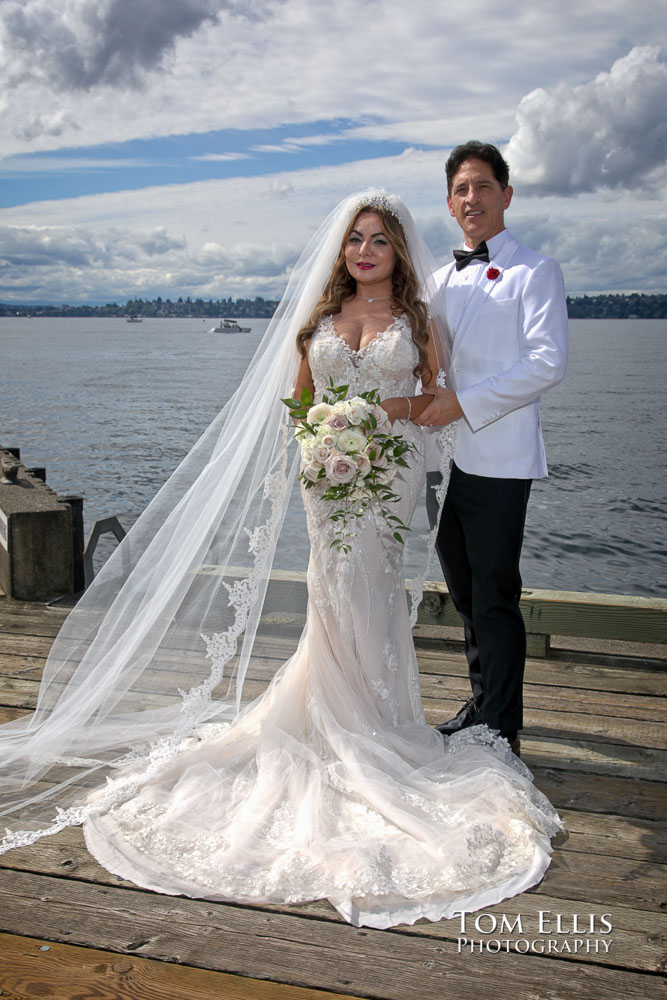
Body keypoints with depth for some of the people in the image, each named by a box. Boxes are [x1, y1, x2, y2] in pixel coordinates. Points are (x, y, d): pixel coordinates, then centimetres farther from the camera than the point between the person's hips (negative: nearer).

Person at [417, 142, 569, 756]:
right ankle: (482, 706, 31)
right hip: (449, 457, 7)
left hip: (499, 461, -7)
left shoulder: (535, 271, -2)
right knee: (466, 590, 15)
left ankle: (502, 734, 10)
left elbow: (548, 363, -14)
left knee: (494, 597, -2)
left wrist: (464, 401, -17)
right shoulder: (445, 278, 18)